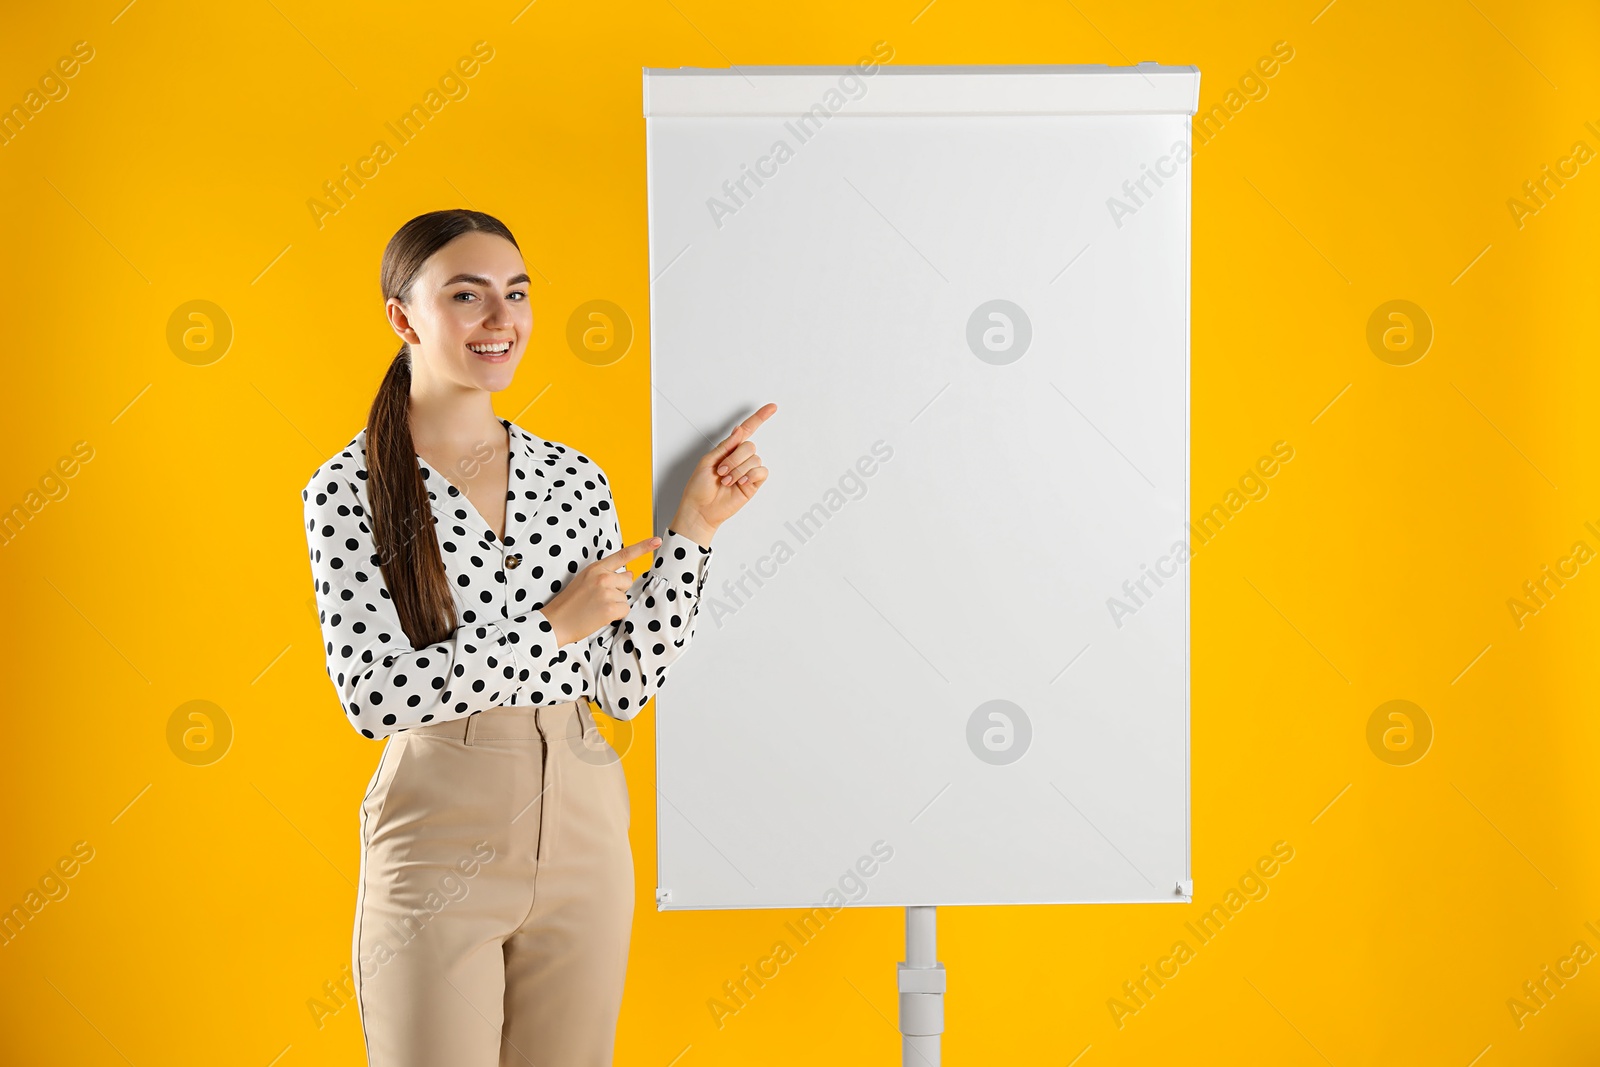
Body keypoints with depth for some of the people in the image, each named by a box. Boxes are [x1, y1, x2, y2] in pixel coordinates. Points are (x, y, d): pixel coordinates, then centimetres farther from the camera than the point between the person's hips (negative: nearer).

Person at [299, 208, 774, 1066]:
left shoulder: (573, 478, 5)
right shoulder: (349, 490, -7)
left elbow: (624, 686, 5)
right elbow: (373, 695, -15)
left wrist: (693, 527, -1)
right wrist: (554, 627, -17)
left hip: (583, 833, 4)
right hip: (439, 841, -4)